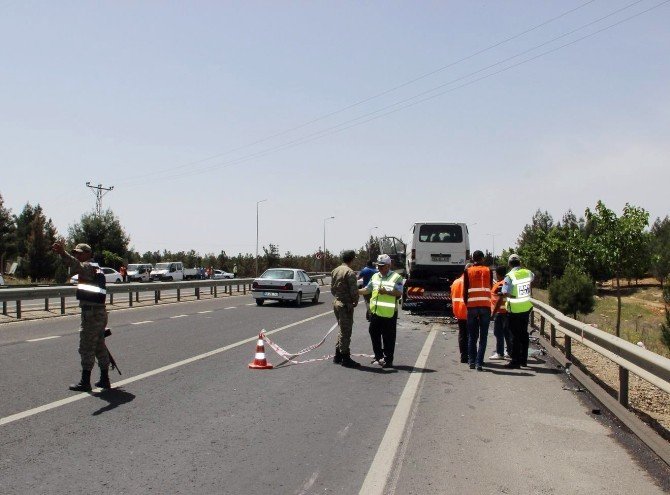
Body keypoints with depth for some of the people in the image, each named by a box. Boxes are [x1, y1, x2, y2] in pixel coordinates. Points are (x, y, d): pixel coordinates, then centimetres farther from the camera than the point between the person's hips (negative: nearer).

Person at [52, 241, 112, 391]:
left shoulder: (88, 267, -10)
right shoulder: (96, 269, 20)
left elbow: (76, 265, -33)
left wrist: (63, 253, -50)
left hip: (91, 314, -10)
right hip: (100, 313, 10)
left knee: (86, 348, -4)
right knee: (100, 347, 14)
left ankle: (85, 382, 1)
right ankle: (105, 380, 20)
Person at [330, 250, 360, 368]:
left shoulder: (335, 271, 9)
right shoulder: (349, 272, -18)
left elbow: (332, 288, 15)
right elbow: (354, 291, -20)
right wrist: (355, 302, -4)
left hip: (337, 302, 9)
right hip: (346, 305, -9)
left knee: (343, 330, 18)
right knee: (346, 332, -1)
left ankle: (338, 356, 23)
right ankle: (346, 359, 4)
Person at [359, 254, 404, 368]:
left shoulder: (396, 277, -5)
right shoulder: (375, 277, 14)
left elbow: (399, 293, -13)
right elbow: (367, 290, 18)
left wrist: (386, 292, -23)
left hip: (389, 313, -6)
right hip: (375, 311, 6)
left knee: (388, 338, 1)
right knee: (374, 335, 13)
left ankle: (388, 360, 9)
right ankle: (378, 356, 27)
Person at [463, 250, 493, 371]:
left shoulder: (468, 271, 4)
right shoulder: (488, 271, 6)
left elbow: (465, 291, 2)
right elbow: (490, 287, 11)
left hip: (472, 306, 0)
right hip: (485, 306, 0)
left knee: (472, 336, 11)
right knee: (483, 337, 2)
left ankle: (472, 361, 11)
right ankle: (479, 363, -4)